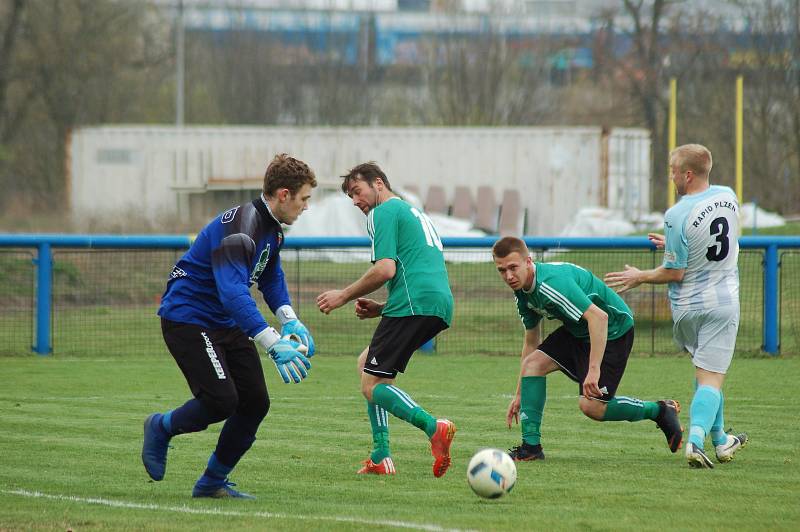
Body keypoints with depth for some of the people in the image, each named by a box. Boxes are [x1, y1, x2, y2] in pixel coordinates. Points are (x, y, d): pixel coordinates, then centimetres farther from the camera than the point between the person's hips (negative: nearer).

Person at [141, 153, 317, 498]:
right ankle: (160, 428, 9)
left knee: (255, 402, 1)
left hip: (227, 324, 9)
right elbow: (233, 293, -38)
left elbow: (271, 277, 21)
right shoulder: (238, 229, -27)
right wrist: (275, 345, -44)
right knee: (222, 400, -20)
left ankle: (213, 482, 13)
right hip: (187, 318, -9)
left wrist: (290, 321, 3)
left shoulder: (272, 228, 5)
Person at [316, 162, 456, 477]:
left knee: (372, 385, -6)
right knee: (366, 363, 21)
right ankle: (381, 457, 11)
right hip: (440, 306, 9)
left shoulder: (384, 212, 1)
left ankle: (433, 427, -31)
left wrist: (343, 296, 1)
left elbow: (385, 269, -11)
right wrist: (380, 309, 23)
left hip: (414, 305, -9)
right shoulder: (414, 213, 31)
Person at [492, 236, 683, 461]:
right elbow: (531, 342, 13)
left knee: (590, 405, -15)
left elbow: (598, 317, -38)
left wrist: (594, 369, -40)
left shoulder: (551, 283, -31)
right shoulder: (523, 292, 0)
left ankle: (660, 411, 6)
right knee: (532, 364, -6)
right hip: (578, 332, 9)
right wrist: (519, 395, 14)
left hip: (613, 330, -9)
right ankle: (530, 446, -3)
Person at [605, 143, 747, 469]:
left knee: (706, 374, 19)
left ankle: (720, 439, 29)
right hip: (724, 302, 2)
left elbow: (675, 272, -14)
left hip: (686, 307, -2)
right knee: (711, 378, -2)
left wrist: (639, 277, 1)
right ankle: (696, 438, -23)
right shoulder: (728, 198, -1)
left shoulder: (677, 216, -19)